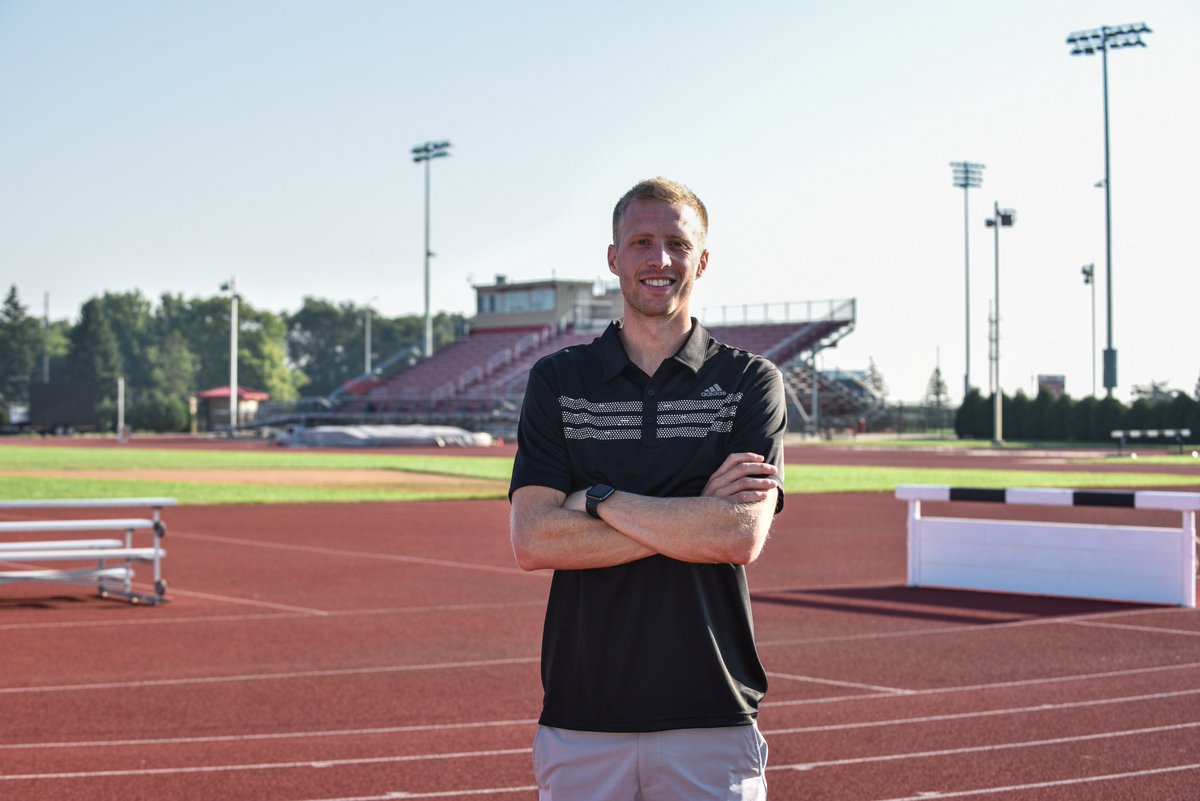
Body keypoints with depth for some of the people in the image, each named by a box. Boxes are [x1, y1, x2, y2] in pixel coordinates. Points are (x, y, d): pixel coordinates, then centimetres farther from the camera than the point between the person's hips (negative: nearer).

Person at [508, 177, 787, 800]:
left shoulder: (750, 382, 3)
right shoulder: (557, 380, 7)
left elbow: (742, 536, -12)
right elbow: (532, 540, -6)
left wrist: (598, 499, -9)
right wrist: (692, 518, -10)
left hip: (712, 718, -1)